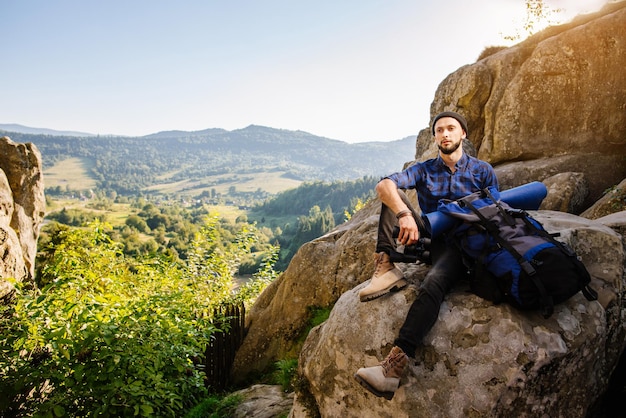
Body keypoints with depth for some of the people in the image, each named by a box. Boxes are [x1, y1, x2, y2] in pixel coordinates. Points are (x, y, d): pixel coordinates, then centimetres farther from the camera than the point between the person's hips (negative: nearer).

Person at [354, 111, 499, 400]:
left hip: (461, 243, -3)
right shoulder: (424, 170, 12)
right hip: (427, 235, 4)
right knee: (394, 195, -11)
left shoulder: (482, 171, 11)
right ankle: (386, 267, -26)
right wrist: (404, 214, -28)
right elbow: (383, 185, -8)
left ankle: (395, 365, -48)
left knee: (434, 283, -35)